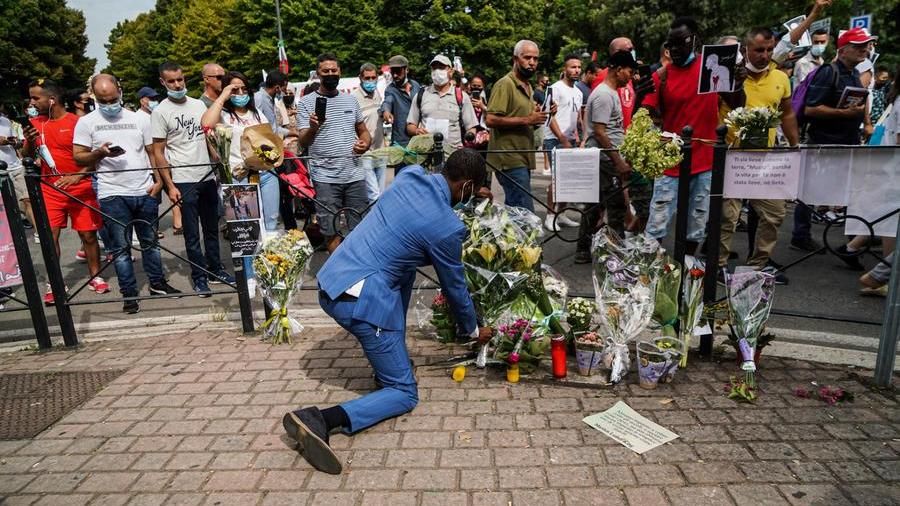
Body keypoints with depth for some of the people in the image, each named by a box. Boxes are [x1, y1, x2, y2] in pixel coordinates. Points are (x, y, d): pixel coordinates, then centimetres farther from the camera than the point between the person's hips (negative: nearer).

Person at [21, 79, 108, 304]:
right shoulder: (36, 123, 6)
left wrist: (77, 176, -20)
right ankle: (53, 283, 7)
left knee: (88, 235, 4)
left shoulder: (77, 123, -8)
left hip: (80, 189, -3)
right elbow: (27, 156, 11)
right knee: (50, 236, -1)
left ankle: (95, 276, 19)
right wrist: (28, 139, -9)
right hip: (50, 190, 4)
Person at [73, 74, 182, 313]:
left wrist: (158, 180, -1)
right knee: (120, 247, 2)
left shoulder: (140, 118, 8)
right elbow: (78, 157, 3)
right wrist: (99, 153, -17)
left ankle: (157, 283, 26)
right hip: (112, 195, -2)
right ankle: (129, 295, 10)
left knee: (150, 241, 13)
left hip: (145, 192, 2)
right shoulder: (86, 123, 4)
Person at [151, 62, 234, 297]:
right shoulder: (160, 112, -5)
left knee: (212, 228, 13)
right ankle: (199, 276, 13)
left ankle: (216, 269, 25)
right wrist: (170, 186, -11)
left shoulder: (198, 105, 9)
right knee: (192, 233, 2)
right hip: (184, 181, -5)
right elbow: (158, 153, -5)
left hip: (208, 176, 5)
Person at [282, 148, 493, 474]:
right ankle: (320, 420, -15)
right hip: (361, 301, -8)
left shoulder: (409, 175, 7)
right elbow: (454, 287, 5)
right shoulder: (447, 227, -10)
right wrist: (473, 330, 23)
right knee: (405, 393, 7)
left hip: (329, 283, 8)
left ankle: (391, 357, 33)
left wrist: (468, 195, 39)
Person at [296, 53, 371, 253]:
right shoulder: (306, 102, 2)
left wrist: (365, 143, -1)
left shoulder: (350, 100, 14)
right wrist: (313, 128, -28)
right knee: (332, 232, 2)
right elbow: (303, 142, -6)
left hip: (355, 174, 3)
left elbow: (363, 131, 22)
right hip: (325, 178, -3)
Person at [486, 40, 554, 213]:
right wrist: (527, 120, -20)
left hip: (523, 159, 9)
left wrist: (540, 116, 7)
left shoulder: (527, 86, 21)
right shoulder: (505, 84, -8)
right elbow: (491, 120, -18)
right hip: (510, 160, -9)